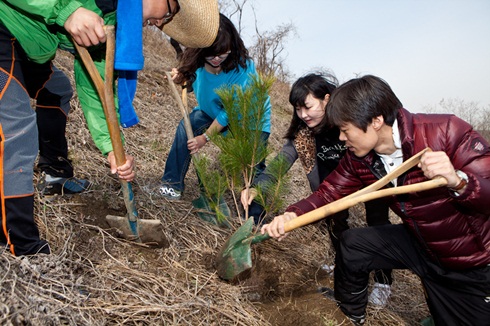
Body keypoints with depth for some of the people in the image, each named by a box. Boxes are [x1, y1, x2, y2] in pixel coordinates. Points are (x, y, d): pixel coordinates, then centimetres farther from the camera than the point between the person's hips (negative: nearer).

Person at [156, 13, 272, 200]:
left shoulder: (243, 67, -32)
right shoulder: (198, 62, -17)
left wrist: (206, 137, -20)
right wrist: (182, 79, -14)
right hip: (213, 110, 5)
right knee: (186, 126, -19)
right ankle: (173, 183, -7)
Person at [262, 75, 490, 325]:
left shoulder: (448, 132, -29)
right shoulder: (358, 159, -12)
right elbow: (329, 192, -8)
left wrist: (458, 182, -51)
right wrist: (292, 215, -26)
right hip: (421, 244, 4)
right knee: (353, 243, -4)